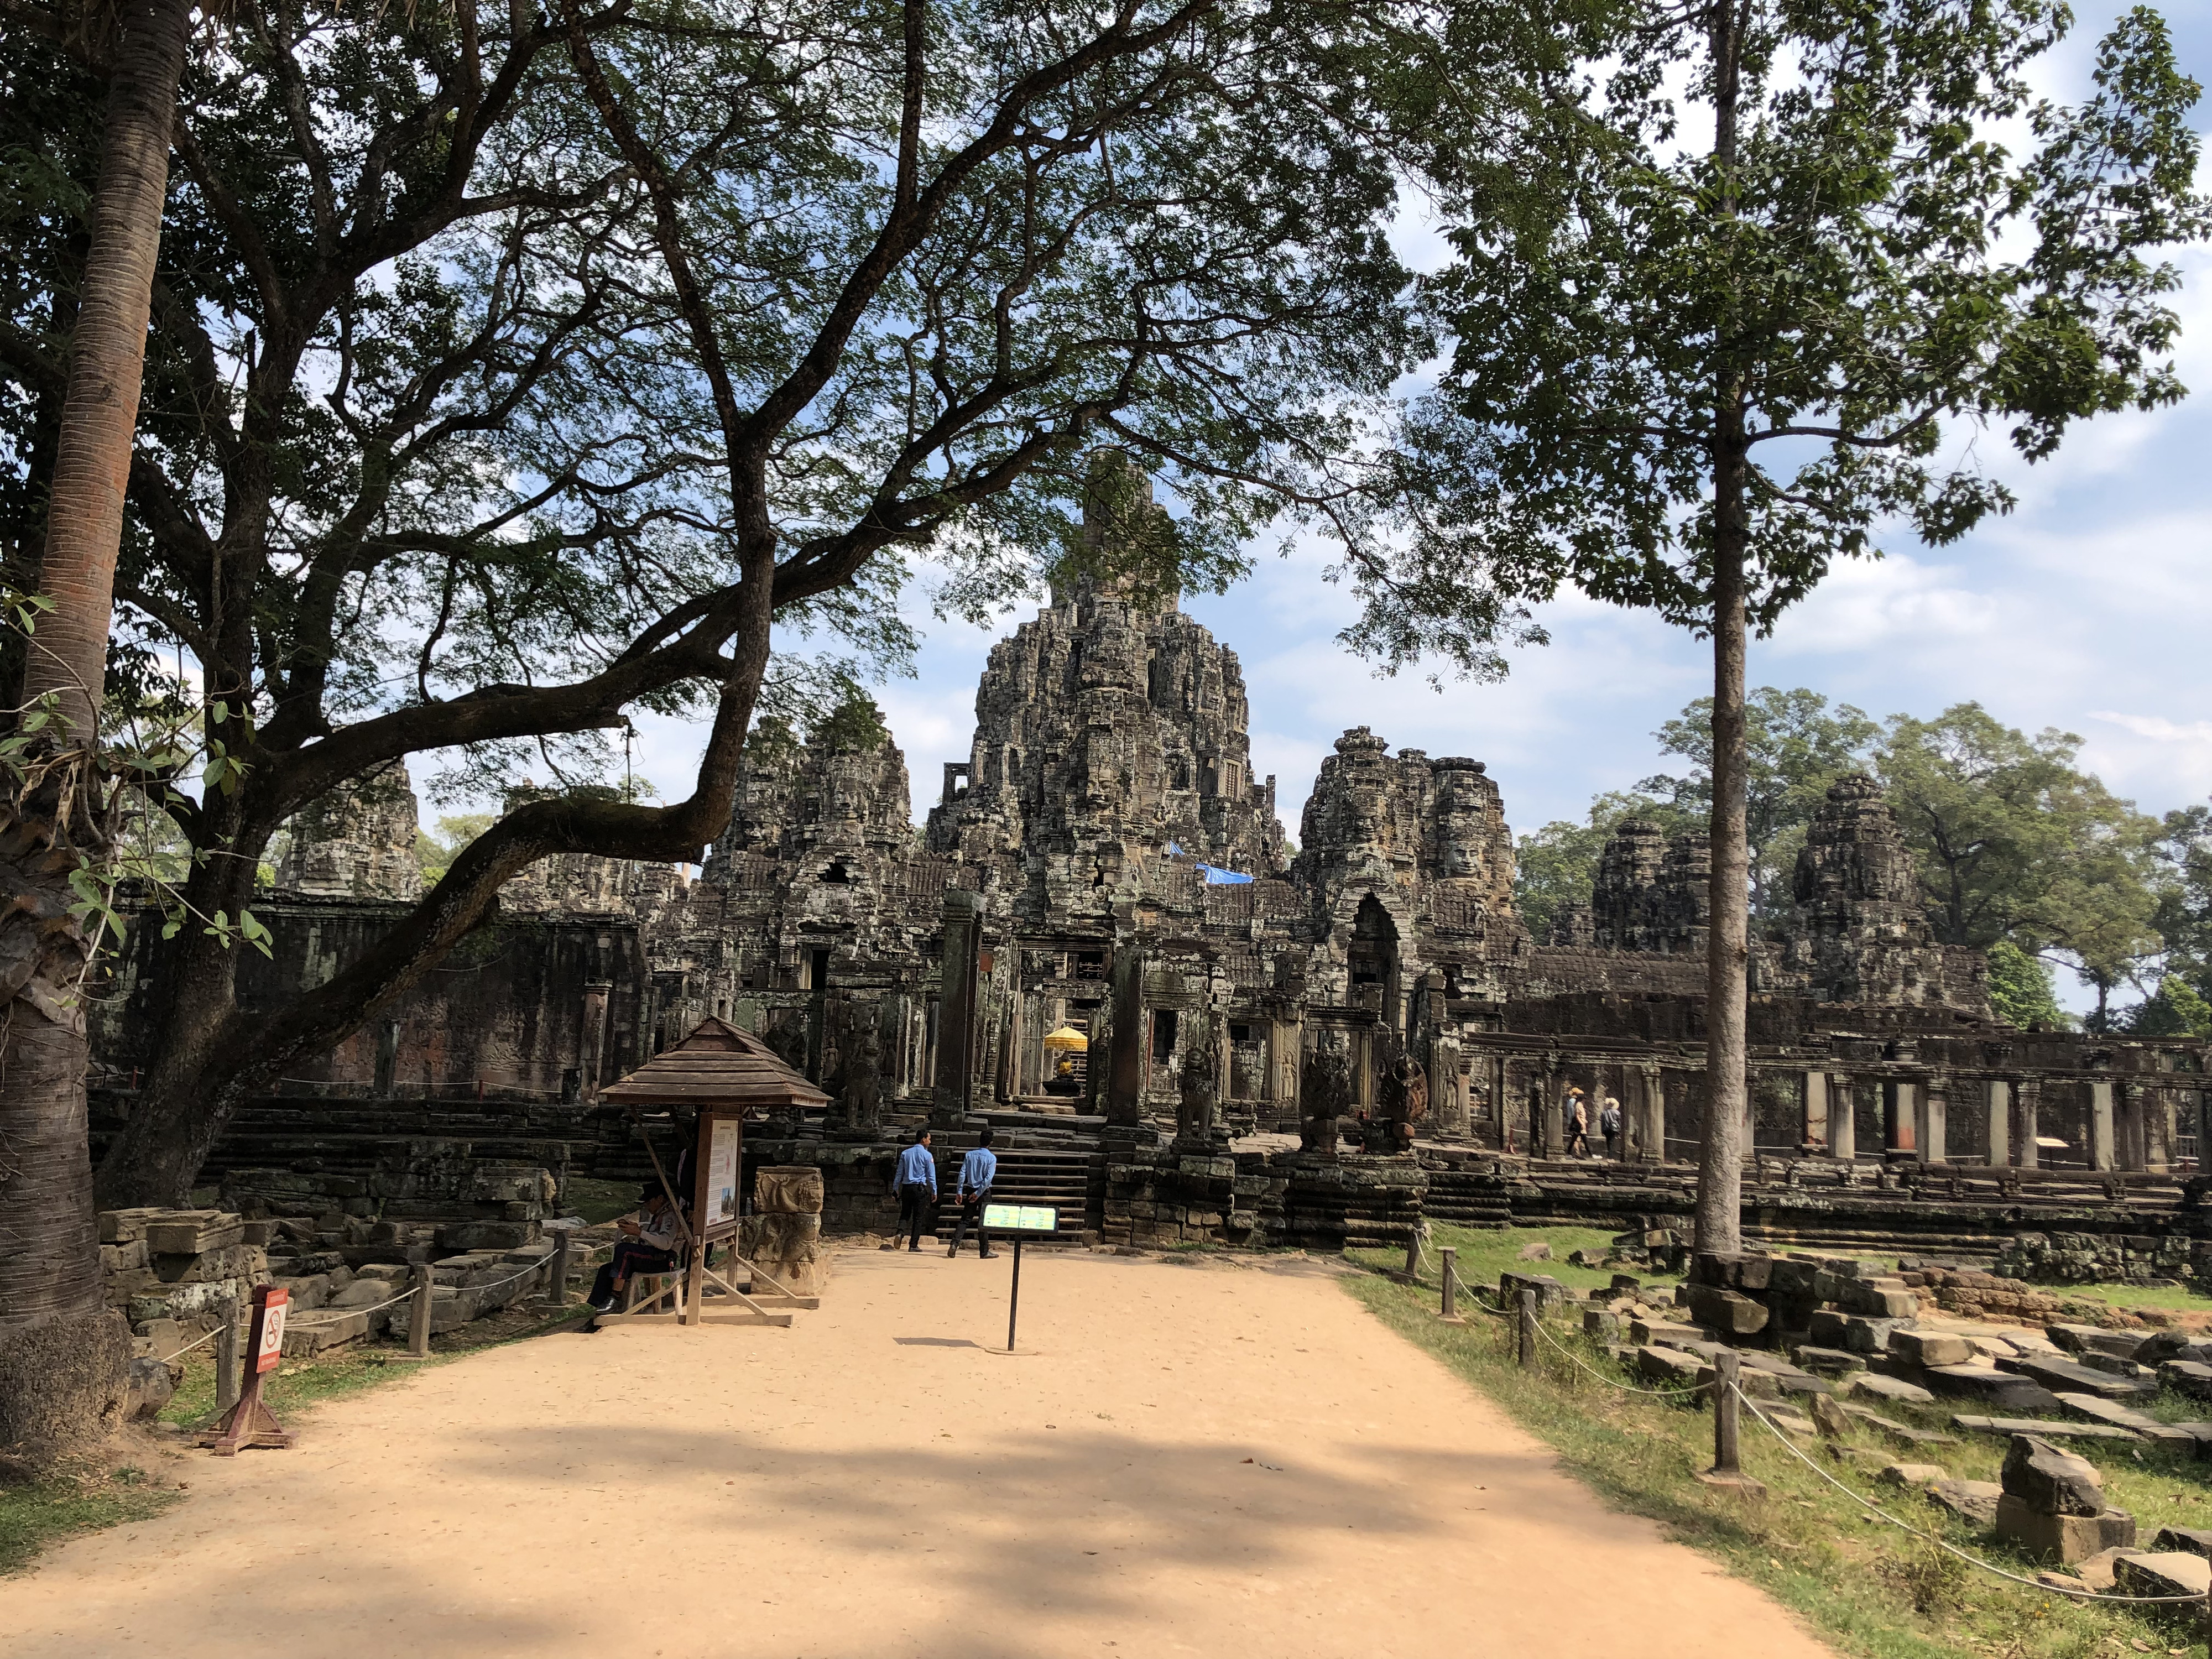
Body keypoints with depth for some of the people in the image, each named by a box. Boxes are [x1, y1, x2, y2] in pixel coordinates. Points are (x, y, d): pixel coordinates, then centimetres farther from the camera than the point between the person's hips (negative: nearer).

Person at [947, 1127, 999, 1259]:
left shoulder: (970, 1155, 2)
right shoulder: (992, 1158, -8)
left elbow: (962, 1173, -2)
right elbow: (989, 1178, -16)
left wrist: (960, 1192, 0)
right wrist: (978, 1193, -13)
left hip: (970, 1190, 3)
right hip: (984, 1192, -3)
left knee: (965, 1219, 5)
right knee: (983, 1222, 5)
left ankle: (955, 1244, -13)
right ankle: (984, 1251, 9)